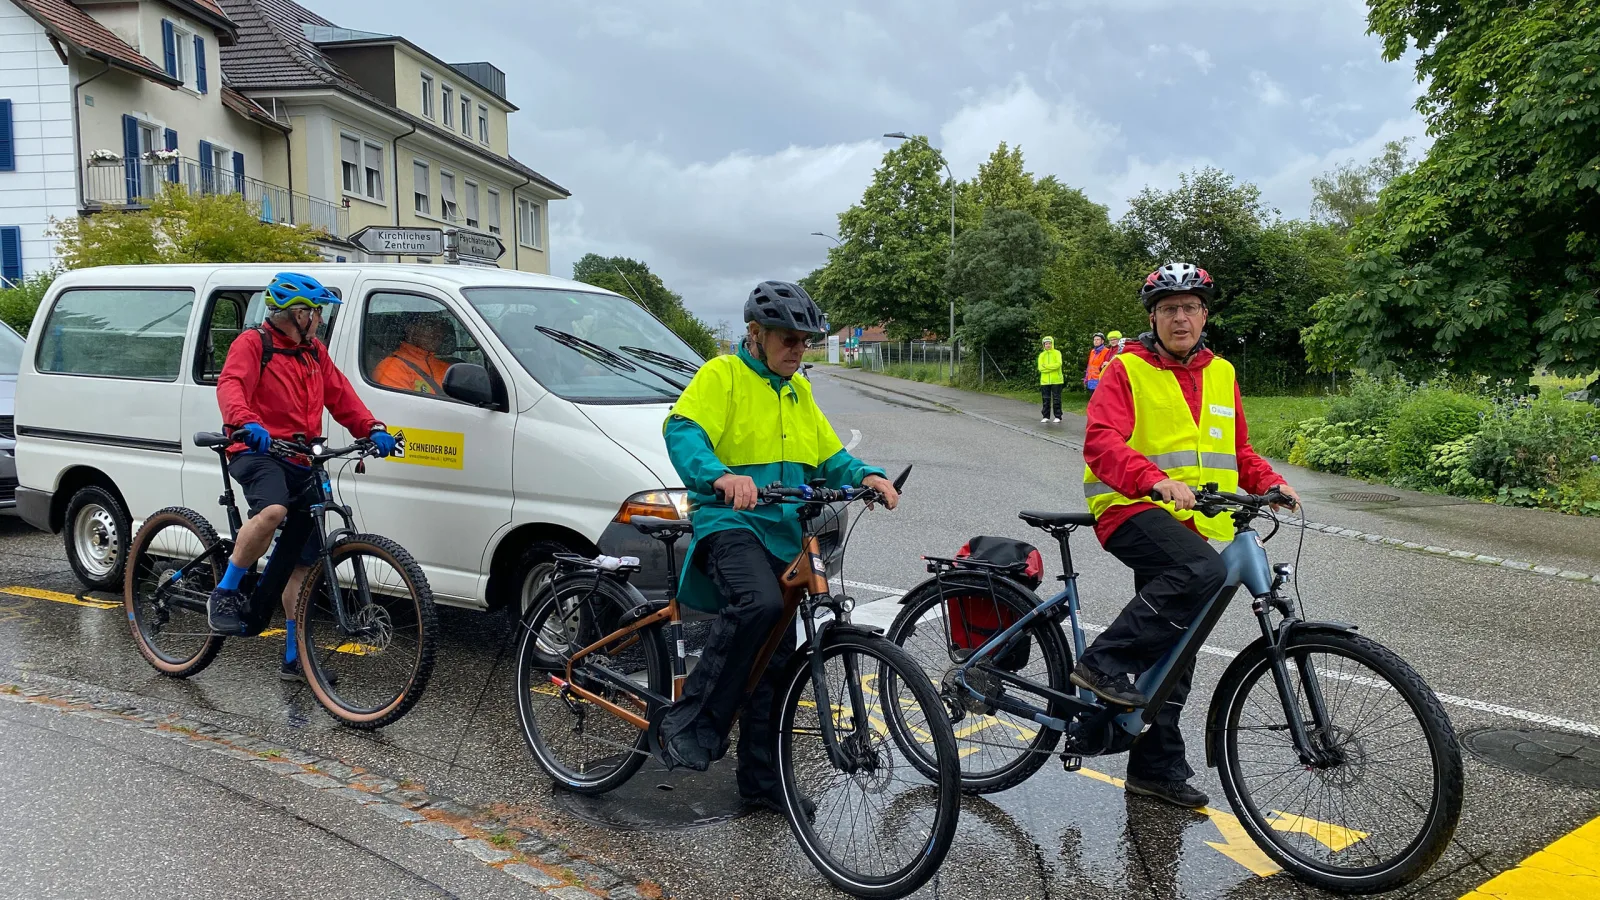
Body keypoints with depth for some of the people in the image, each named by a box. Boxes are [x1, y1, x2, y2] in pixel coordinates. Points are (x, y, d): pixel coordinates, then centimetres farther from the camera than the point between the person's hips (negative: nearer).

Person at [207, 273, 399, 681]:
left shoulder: (315, 352, 20)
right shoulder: (253, 344, -2)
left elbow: (341, 395, 15)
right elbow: (230, 385, -18)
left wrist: (372, 429, -3)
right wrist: (246, 423, -39)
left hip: (301, 461, 7)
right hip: (259, 452, -7)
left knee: (302, 562, 6)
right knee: (273, 511, -39)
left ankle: (295, 657, 13)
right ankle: (224, 595, -18)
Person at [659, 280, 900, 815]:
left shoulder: (797, 391, 19)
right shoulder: (722, 376, -4)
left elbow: (830, 456, 19)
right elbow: (683, 431, -20)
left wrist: (866, 475, -3)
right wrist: (721, 476, -40)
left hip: (784, 536, 7)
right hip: (730, 523, -7)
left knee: (775, 661, 10)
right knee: (758, 604, -36)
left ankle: (761, 780, 23)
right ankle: (693, 725, -24)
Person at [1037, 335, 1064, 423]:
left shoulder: (1057, 353, 1)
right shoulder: (1042, 355, 8)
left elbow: (1058, 364, -14)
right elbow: (1040, 368, -3)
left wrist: (1046, 366, -12)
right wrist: (1052, 367, -12)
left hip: (1056, 380, -3)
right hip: (1045, 381, 3)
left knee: (1056, 399, 0)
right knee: (1046, 399, 5)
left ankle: (1057, 416, 7)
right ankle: (1045, 416, 12)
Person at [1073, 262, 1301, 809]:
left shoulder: (1221, 375, 16)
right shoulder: (1127, 370, -3)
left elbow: (1237, 451, 24)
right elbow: (1102, 442, -17)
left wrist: (1270, 483, 3)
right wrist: (1156, 480, -34)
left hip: (1196, 523, 6)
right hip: (1133, 512, -6)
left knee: (1173, 651, 10)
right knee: (1203, 572, -35)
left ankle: (1157, 765, 23)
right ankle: (1104, 662, -23)